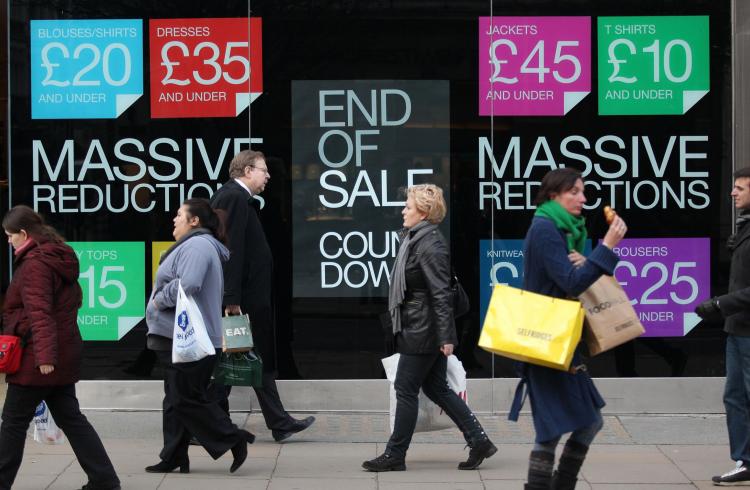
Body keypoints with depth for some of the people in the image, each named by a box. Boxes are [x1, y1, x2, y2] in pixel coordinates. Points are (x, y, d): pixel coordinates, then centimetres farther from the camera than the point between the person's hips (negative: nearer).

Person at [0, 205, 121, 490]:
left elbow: (39, 313, -25)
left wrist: (44, 355, -31)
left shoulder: (34, 264, -16)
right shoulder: (61, 258, 14)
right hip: (64, 354, 9)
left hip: (36, 358, -9)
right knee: (70, 418, 12)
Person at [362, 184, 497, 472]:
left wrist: (446, 336, -22)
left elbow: (441, 293, -21)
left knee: (405, 390, 0)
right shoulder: (415, 239, 13)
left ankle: (395, 455, 9)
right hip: (421, 329, 10)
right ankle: (479, 441, 15)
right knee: (436, 388, 13)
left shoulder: (430, 245, -18)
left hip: (421, 332, -10)